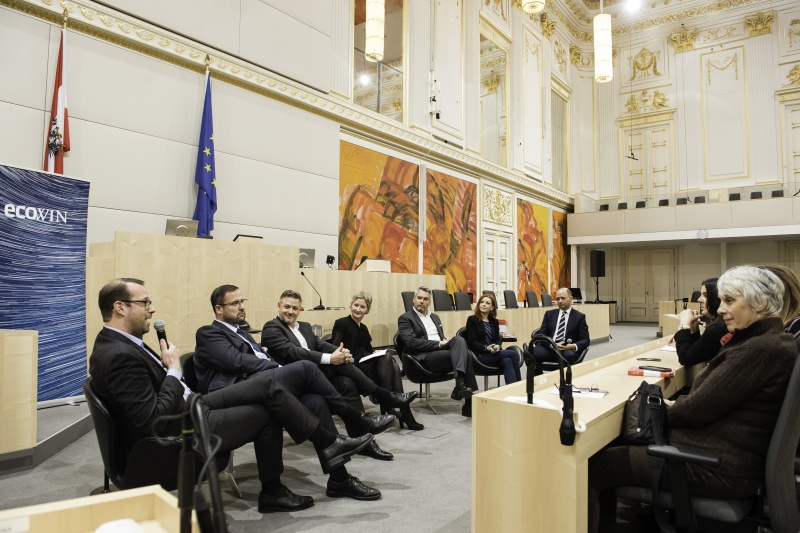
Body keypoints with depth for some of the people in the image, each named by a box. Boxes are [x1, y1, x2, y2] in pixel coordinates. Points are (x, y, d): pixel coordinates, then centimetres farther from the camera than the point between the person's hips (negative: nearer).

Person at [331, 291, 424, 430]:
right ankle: (386, 406, -28)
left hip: (365, 364, 6)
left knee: (393, 365, -25)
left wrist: (375, 354, -3)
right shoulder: (341, 324, 0)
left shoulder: (363, 328, 20)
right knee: (387, 357, -28)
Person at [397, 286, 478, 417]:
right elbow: (411, 343, -11)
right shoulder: (405, 318, 2)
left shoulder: (434, 317, 25)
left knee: (459, 339, -27)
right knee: (464, 354, -25)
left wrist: (445, 342, -3)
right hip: (424, 358, -6)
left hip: (441, 351, 6)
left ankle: (460, 386, -31)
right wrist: (438, 344, -16)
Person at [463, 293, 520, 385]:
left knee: (507, 361, -29)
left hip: (493, 353, 5)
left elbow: (498, 339, 11)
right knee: (513, 354, -22)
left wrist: (497, 346, -14)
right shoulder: (472, 320, 1)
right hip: (479, 355, -5)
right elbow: (472, 342, -8)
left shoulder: (494, 321, 18)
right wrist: (486, 348, -23)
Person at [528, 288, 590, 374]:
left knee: (569, 355, -38)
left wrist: (573, 346, -16)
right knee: (531, 352, -30)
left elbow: (585, 340, 7)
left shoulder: (579, 316, 13)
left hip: (568, 349, -1)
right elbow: (541, 334, 10)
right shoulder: (549, 314, 20)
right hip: (548, 348, 2)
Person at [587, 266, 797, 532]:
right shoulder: (768, 341, 12)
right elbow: (709, 397, 14)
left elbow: (697, 410, -18)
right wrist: (674, 405, -1)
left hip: (719, 467, -10)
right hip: (724, 453, 10)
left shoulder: (761, 348, -19)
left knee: (592, 468, -12)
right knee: (615, 447, 11)